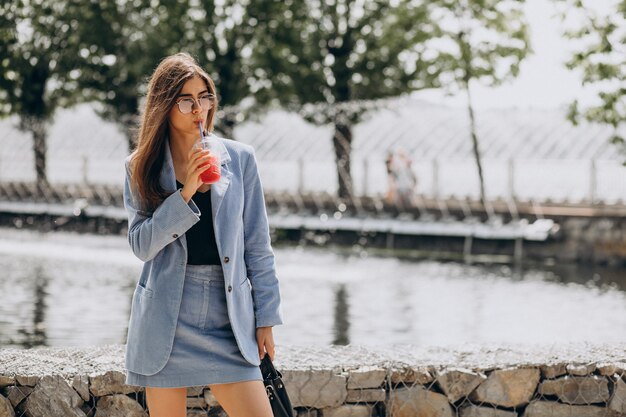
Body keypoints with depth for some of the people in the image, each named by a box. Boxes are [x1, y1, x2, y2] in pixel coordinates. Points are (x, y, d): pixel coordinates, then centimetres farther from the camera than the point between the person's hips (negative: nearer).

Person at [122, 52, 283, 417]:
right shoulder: (141, 167, 4)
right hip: (167, 318, 0)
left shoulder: (239, 159, 4)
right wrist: (185, 193, -16)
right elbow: (142, 244, -6)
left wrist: (266, 318, 3)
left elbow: (258, 246, 6)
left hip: (229, 316, 0)